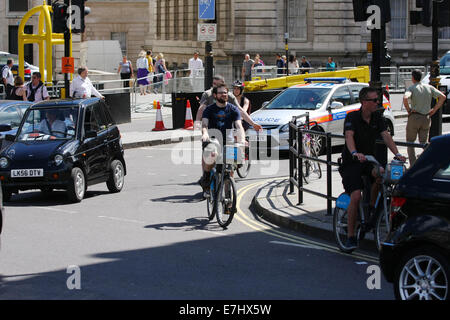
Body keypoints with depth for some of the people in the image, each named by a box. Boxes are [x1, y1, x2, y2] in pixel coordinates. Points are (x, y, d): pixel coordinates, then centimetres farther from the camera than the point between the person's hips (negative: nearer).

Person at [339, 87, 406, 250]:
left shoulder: (377, 118, 3)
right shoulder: (352, 117, -13)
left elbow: (386, 136, -8)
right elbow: (349, 137, -29)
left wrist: (397, 153, -25)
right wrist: (355, 153, -49)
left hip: (369, 160, 4)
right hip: (351, 163, -4)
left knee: (382, 174, -30)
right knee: (356, 196, -20)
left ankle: (373, 207, -8)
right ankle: (351, 236, -9)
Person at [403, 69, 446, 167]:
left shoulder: (411, 88, -8)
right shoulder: (429, 87, 6)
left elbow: (405, 98, -28)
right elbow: (443, 97, 2)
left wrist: (408, 109, -13)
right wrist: (434, 110, 5)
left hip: (414, 117, -4)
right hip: (427, 118, 4)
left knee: (410, 142, 9)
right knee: (424, 142, 14)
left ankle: (413, 165, 1)